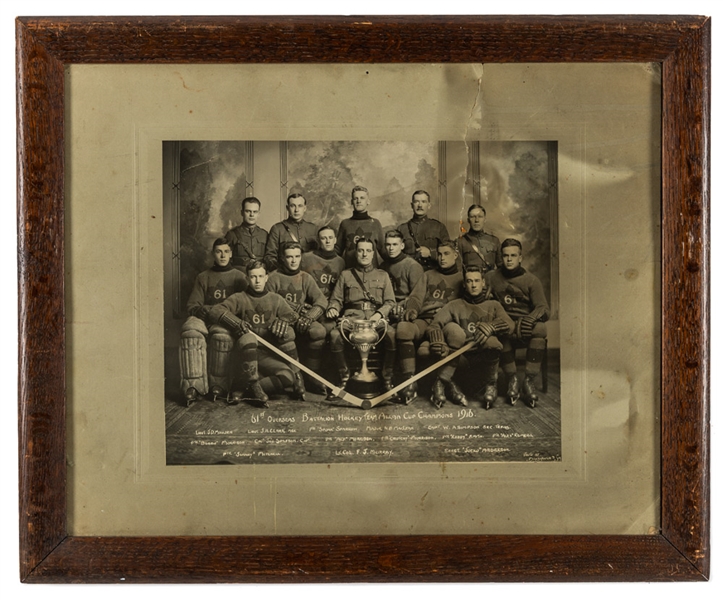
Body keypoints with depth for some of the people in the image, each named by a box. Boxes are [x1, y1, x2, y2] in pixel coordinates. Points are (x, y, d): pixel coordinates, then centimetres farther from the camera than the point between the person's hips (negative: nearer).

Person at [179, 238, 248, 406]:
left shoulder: (238, 277, 19)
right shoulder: (203, 277, 21)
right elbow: (191, 306, 14)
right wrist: (204, 310, -11)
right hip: (205, 317, 1)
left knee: (222, 334, -39)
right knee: (190, 329, -35)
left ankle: (217, 385, -26)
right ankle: (193, 387, -39)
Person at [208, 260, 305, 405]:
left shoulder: (276, 300, 12)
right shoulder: (239, 299, 4)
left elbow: (292, 316, 4)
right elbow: (214, 311, -8)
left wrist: (281, 322, -20)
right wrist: (237, 323, -25)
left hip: (268, 355, 2)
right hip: (246, 352, -2)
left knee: (288, 376, -25)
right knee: (248, 337, -36)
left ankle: (244, 391, -17)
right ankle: (253, 384, -29)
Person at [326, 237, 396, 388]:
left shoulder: (382, 275, 23)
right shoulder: (345, 274, 23)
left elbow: (390, 301, 13)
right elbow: (336, 299, 17)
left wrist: (379, 314, -7)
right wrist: (333, 308, -7)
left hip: (376, 318, 0)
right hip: (352, 317, 0)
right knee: (335, 335, -34)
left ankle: (388, 378, -20)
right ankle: (344, 376, -16)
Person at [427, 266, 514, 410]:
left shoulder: (493, 305, 20)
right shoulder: (455, 305, 17)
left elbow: (509, 324, -1)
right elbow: (435, 324, -1)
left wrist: (491, 327, -23)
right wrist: (438, 343, -24)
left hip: (484, 357, 0)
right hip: (458, 356, 0)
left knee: (492, 342, -34)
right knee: (452, 328, -27)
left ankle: (489, 385, -7)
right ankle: (442, 382, -22)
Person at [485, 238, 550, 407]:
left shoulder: (532, 281, 5)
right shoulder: (491, 278, 9)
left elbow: (544, 310, -5)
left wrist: (529, 319, -29)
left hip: (526, 330, 0)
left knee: (541, 328, -35)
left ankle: (529, 381, -26)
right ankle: (512, 379, -21)